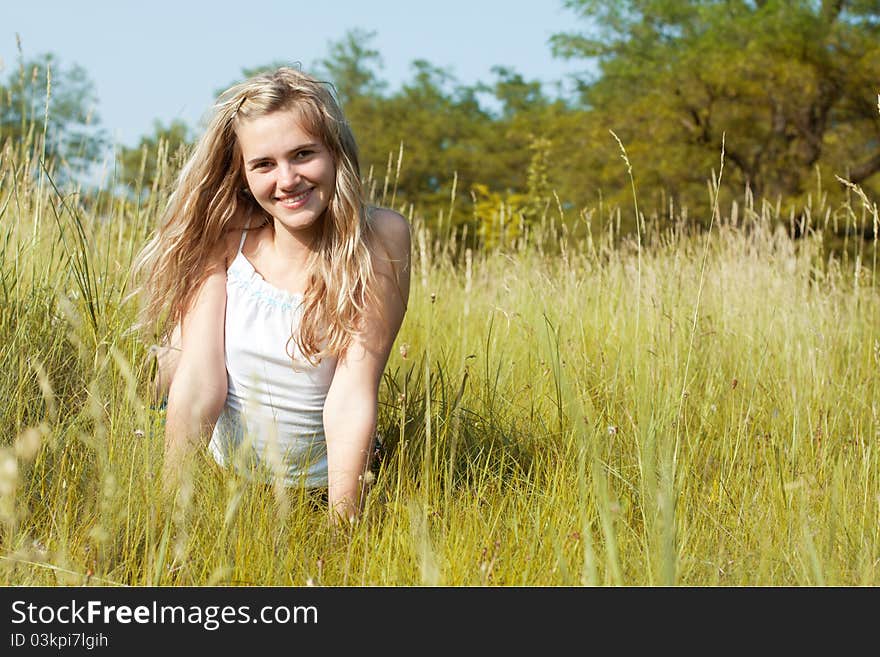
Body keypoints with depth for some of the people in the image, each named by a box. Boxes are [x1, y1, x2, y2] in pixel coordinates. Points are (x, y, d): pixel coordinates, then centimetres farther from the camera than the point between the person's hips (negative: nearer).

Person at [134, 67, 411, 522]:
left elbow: (351, 396, -25)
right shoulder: (226, 236, -14)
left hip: (322, 481, -1)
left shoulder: (380, 240, -20)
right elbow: (197, 382, -18)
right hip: (219, 475, 1)